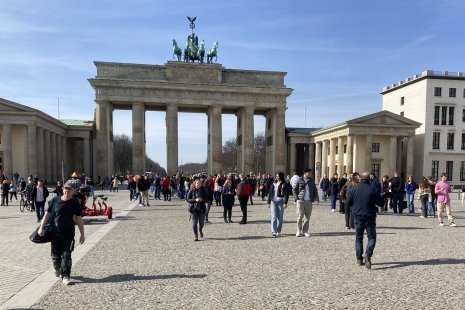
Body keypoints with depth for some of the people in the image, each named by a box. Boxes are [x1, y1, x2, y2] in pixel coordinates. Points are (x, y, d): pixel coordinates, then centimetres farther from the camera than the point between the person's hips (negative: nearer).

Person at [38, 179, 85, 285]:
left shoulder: (75, 203, -5)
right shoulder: (55, 200, -3)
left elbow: (79, 219, -2)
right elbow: (47, 214, 3)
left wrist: (82, 235, -1)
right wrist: (41, 227, -6)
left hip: (69, 234, -2)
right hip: (55, 233, 2)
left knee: (66, 255, -5)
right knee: (55, 255, 16)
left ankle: (65, 276, 3)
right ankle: (57, 269, 44)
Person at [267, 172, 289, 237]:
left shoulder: (284, 184, 1)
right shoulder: (274, 183, 12)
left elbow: (286, 194, -5)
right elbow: (270, 192, 13)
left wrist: (285, 203, -13)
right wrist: (269, 202, 10)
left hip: (281, 201, -2)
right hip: (273, 201, 2)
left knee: (280, 217, 5)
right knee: (274, 217, -6)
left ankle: (278, 232, 15)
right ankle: (273, 231, -9)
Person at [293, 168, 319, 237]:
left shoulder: (312, 181, 12)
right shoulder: (299, 180, 2)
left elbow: (315, 190, 15)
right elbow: (295, 189, 5)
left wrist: (317, 199, 5)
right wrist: (296, 198, -3)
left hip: (309, 201, 3)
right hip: (300, 201, -3)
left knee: (308, 217, 4)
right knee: (300, 216, -6)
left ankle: (305, 231, 15)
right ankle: (299, 231, 5)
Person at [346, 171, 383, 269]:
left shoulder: (353, 189, -4)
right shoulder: (373, 190, -9)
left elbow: (348, 203, -2)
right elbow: (380, 202, -1)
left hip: (358, 217, 2)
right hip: (370, 217, -2)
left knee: (358, 237, 11)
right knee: (372, 237, 7)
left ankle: (359, 259, 12)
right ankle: (368, 254, -14)